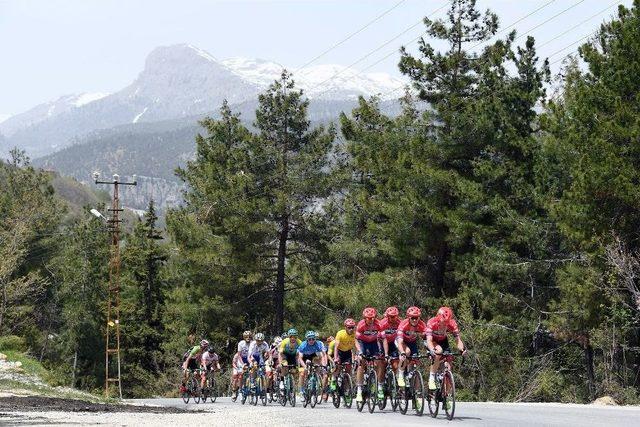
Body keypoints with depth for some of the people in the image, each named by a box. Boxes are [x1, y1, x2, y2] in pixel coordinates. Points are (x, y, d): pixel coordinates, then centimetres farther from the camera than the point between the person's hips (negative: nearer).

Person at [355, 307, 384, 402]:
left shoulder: (378, 325, -25)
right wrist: (360, 353, -36)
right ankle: (359, 391, -15)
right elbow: (356, 340, -24)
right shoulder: (361, 325, -28)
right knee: (361, 364, -15)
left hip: (373, 342, 2)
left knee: (380, 362, -14)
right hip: (362, 342, -2)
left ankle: (380, 387, -3)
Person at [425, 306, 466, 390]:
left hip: (443, 341, 3)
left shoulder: (452, 323, -26)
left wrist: (462, 349, -48)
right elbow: (429, 340, -41)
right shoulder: (431, 323, -34)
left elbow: (457, 339, -28)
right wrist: (432, 350, -61)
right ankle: (431, 378, -22)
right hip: (433, 341, -3)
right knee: (439, 351, -35)